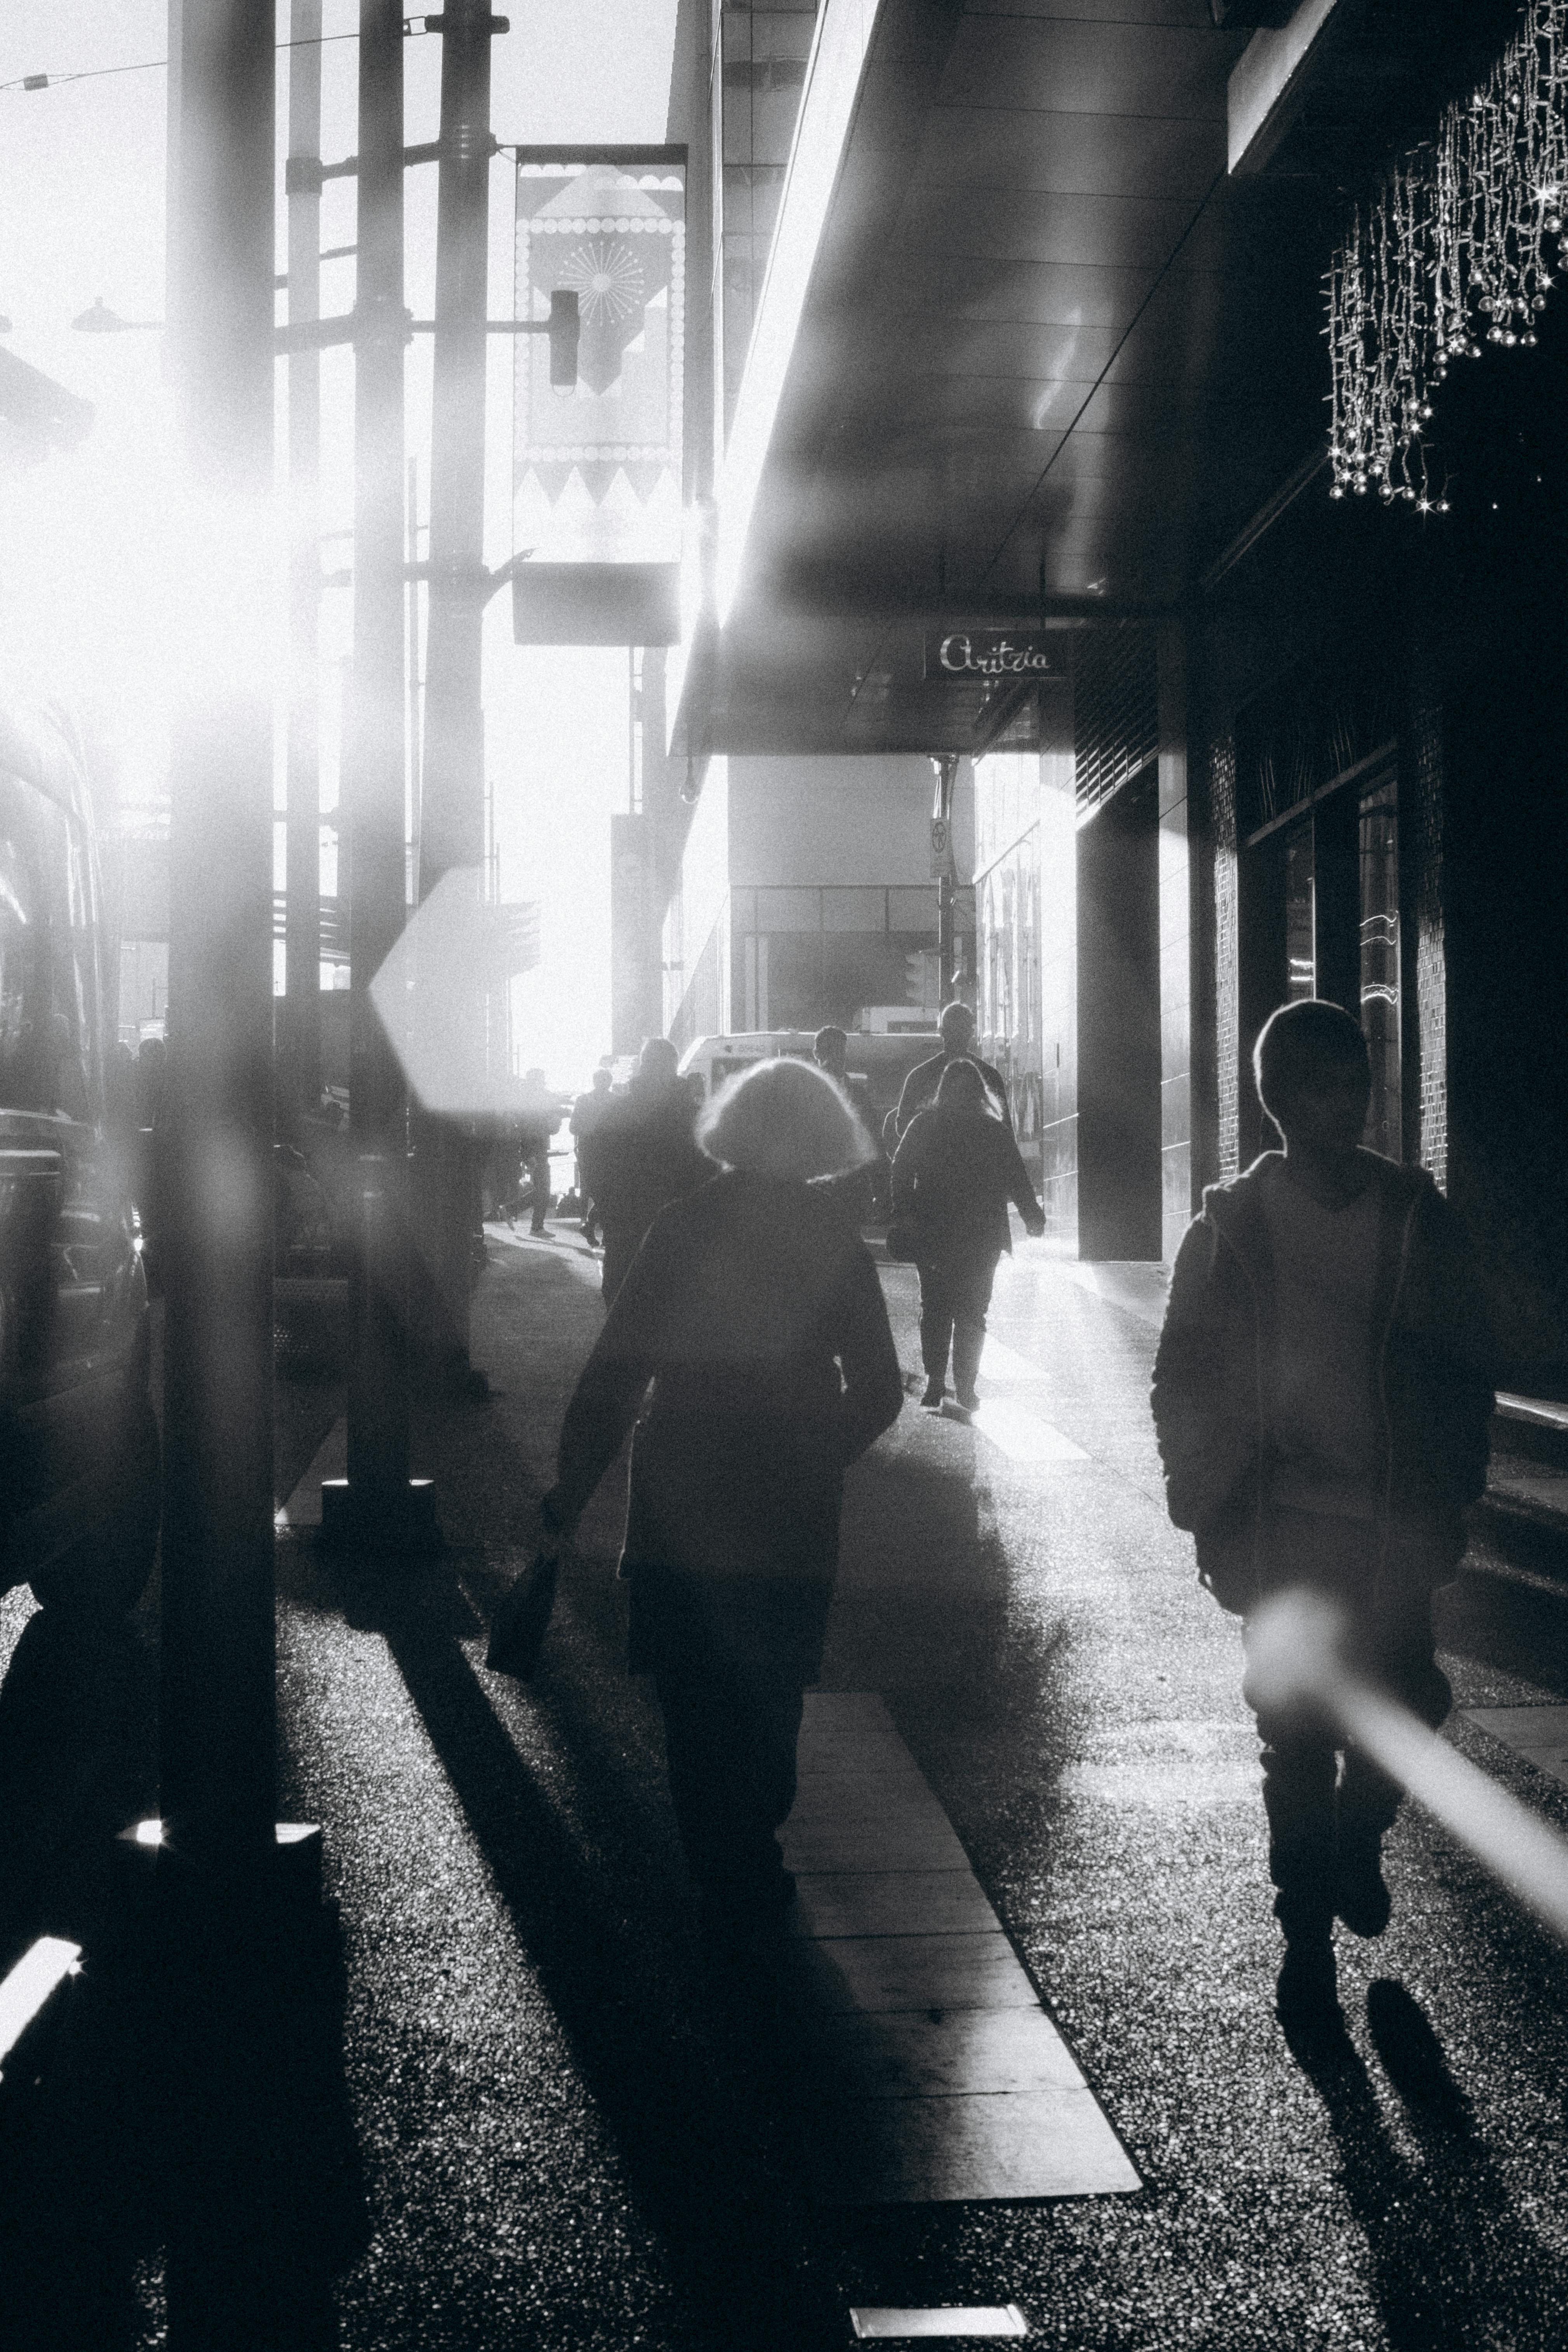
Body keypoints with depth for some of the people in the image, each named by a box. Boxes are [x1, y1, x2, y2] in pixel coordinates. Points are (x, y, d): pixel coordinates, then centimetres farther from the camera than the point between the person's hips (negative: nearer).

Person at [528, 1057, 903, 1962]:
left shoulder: (684, 1228, -6)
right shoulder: (836, 1240, -4)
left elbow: (616, 1371, -9)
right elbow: (877, 1394, -1)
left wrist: (573, 1489, -3)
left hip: (682, 1511, -1)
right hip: (793, 1515, 1)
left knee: (698, 1709, 11)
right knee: (768, 1704, 18)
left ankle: (735, 1892, 13)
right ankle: (751, 1878, 28)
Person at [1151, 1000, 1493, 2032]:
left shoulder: (1418, 1215, 3)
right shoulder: (1232, 1227, -1)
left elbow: (1466, 1366, 8)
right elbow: (1185, 1383, 3)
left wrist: (1451, 1487, 1)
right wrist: (1213, 1502, -3)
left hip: (1395, 1525, 2)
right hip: (1285, 1530, -1)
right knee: (1297, 1737, 3)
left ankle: (1357, 1845, 35)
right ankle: (1308, 1937, 19)